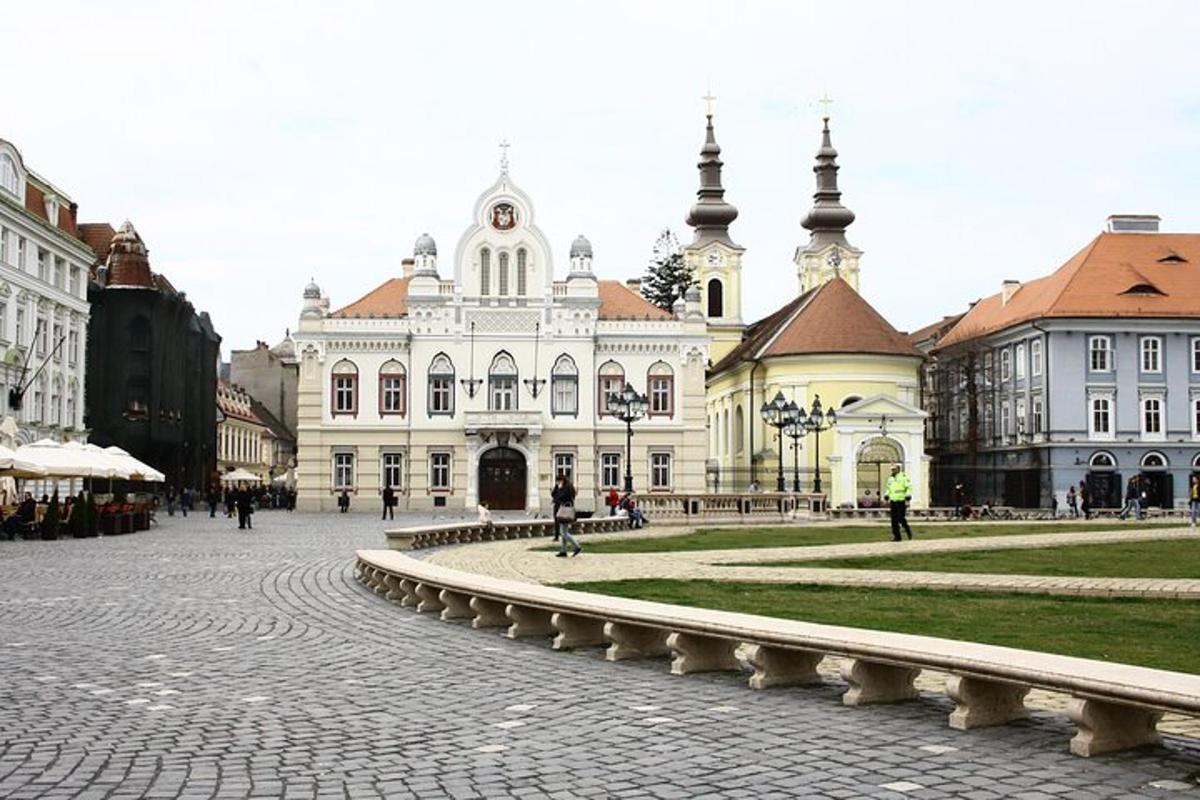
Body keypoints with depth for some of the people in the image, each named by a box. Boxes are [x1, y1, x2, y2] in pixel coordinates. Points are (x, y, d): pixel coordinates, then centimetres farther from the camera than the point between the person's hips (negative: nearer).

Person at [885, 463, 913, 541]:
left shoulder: (904, 477, -8)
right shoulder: (890, 479, 14)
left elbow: (909, 488, -11)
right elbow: (888, 490, 25)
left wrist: (907, 500, -17)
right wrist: (887, 499, 17)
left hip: (901, 502, -7)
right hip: (893, 502, 7)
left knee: (901, 519, -9)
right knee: (894, 520, 2)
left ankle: (908, 530, 17)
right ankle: (896, 536, 7)